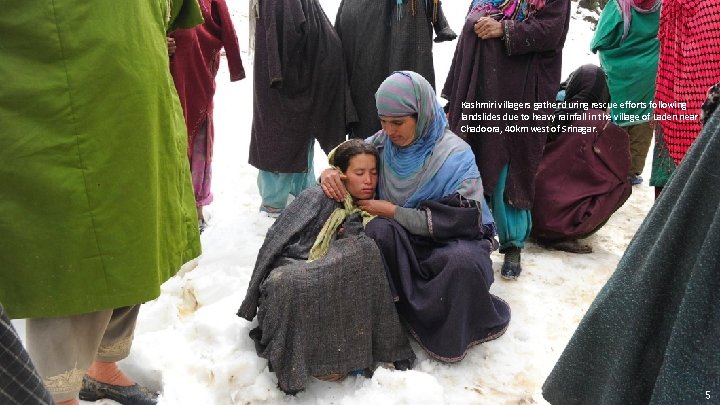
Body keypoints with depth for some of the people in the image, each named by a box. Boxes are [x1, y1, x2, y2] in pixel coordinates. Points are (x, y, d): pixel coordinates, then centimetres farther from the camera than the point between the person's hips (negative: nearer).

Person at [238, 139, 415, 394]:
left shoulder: (364, 214, 15)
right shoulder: (315, 198, 0)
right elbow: (276, 243, -4)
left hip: (331, 294, 3)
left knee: (364, 250, -25)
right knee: (284, 281, -39)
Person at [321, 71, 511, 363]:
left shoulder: (455, 155, -17)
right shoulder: (384, 142, -3)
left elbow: (460, 221, -23)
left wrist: (393, 211, -23)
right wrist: (329, 173, -18)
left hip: (454, 241, -3)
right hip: (405, 241, 3)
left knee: (464, 261, -38)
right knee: (379, 229, -32)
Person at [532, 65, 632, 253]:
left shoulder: (556, 114, 6)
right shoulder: (599, 121, -7)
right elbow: (621, 169, 7)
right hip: (557, 215, -6)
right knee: (623, 186, 6)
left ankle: (542, 230, 14)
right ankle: (564, 235, -1)